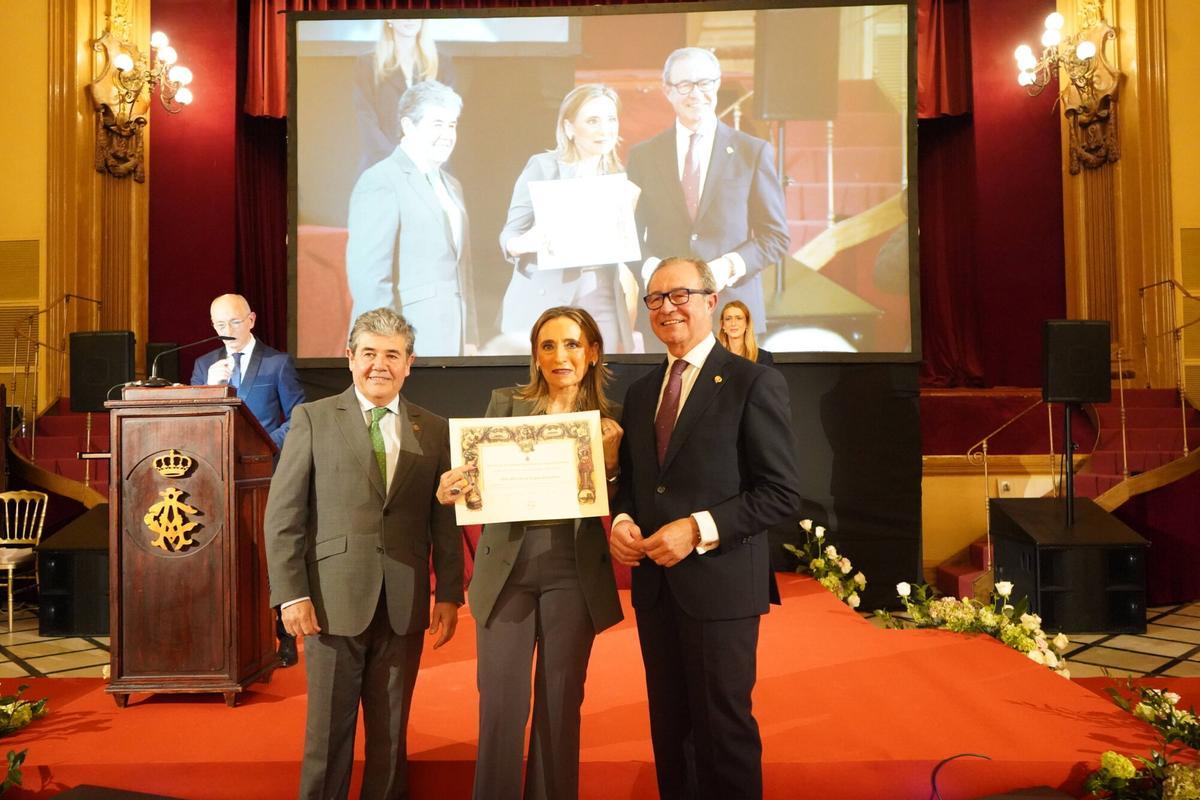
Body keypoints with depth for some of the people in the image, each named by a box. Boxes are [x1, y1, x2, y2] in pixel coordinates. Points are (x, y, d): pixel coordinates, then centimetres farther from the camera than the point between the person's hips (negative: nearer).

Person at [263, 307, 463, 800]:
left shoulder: (433, 430, 7)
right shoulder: (313, 419, 1)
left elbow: (445, 521, 7)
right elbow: (282, 516, -2)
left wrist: (449, 595, 2)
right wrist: (291, 594, -8)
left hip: (404, 606, 2)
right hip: (335, 600, -2)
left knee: (391, 733, 12)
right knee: (328, 732, 9)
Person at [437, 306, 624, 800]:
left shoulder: (608, 419, 3)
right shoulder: (506, 403, 1)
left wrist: (610, 459, -14)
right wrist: (452, 491, -22)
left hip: (574, 575, 1)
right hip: (507, 570, 0)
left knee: (561, 704, 11)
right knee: (501, 705, 3)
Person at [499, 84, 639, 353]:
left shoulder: (618, 175, 11)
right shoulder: (543, 167, -3)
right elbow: (509, 236, -6)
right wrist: (528, 242, -27)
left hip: (603, 304, 4)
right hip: (545, 302, -4)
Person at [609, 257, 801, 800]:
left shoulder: (755, 384, -8)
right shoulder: (640, 392, 13)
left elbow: (781, 492, -12)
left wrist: (698, 529, -20)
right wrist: (621, 521, -2)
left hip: (720, 581, -6)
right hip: (653, 582, 6)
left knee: (723, 725, 5)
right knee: (669, 724, 16)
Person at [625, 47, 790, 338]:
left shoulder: (753, 152, 5)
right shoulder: (644, 155, 9)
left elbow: (777, 236, 4)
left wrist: (730, 265, -12)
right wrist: (649, 265, -11)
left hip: (733, 310, 0)